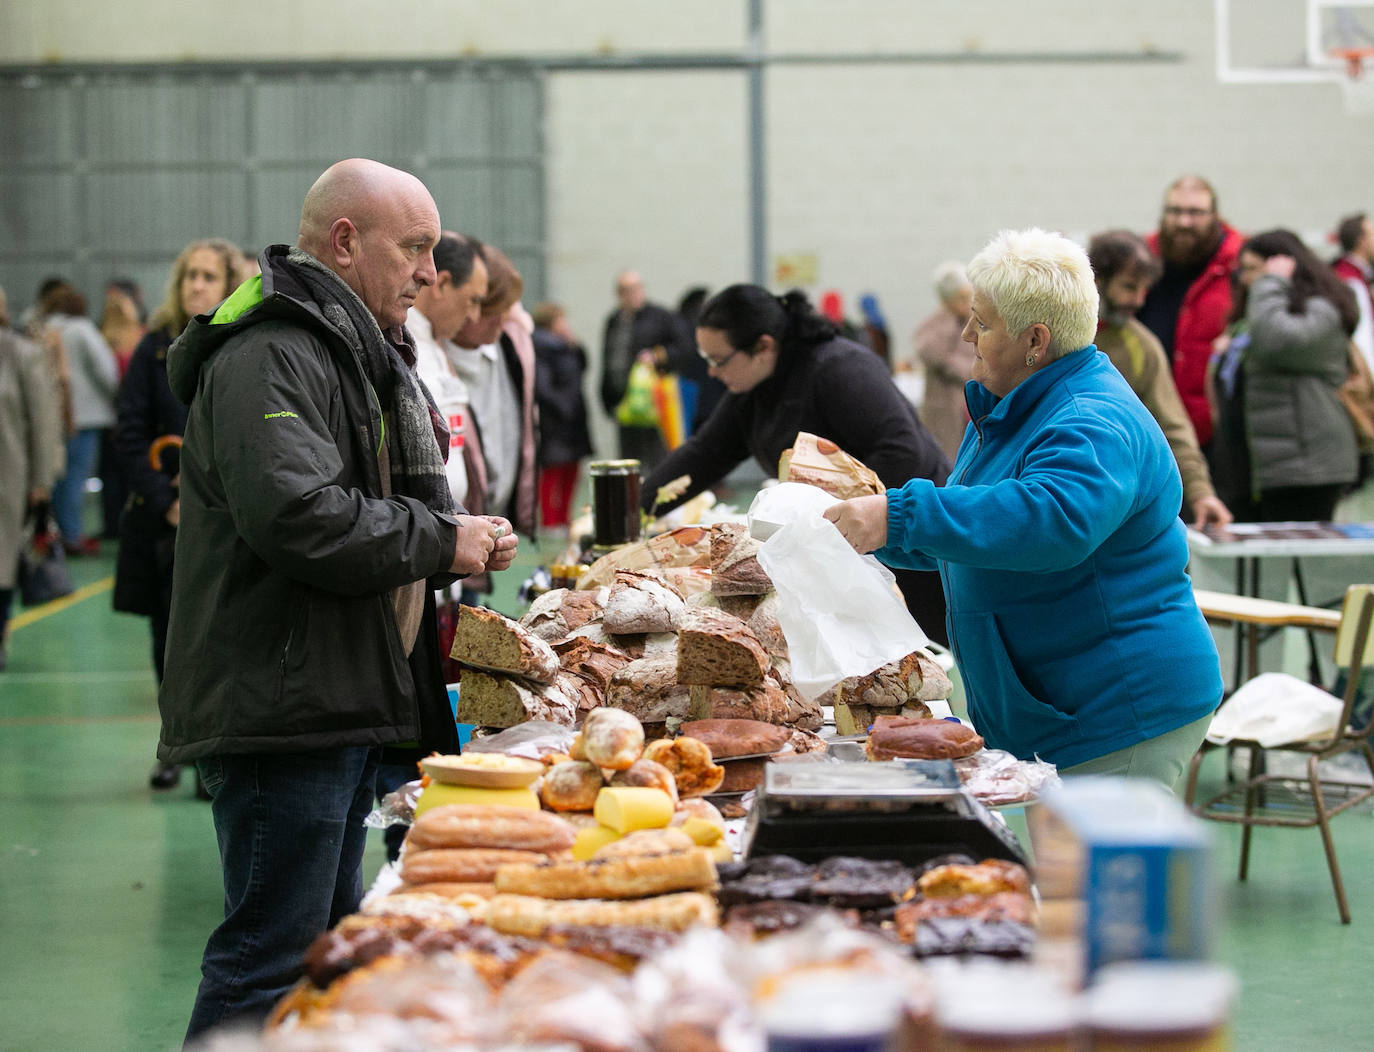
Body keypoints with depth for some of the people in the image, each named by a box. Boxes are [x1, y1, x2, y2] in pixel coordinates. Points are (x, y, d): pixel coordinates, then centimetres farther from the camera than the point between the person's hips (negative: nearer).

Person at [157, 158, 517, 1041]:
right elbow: (300, 518, -29)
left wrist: (465, 540, 8)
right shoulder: (271, 356, -16)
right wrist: (441, 541, -15)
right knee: (268, 966, -8)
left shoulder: (366, 353, 20)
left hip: (346, 705, 11)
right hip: (280, 710, -11)